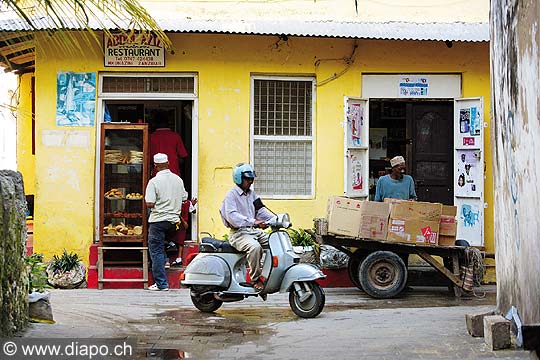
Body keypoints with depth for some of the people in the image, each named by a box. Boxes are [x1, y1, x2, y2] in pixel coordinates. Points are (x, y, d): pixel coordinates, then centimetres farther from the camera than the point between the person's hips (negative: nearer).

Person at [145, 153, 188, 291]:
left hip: (158, 220, -5)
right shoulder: (178, 179, 4)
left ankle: (161, 283, -1)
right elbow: (184, 199, 11)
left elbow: (150, 204, -19)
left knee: (156, 251, 0)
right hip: (174, 220, 5)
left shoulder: (154, 182, -13)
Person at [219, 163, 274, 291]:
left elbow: (260, 210, 16)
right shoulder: (231, 195, -7)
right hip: (239, 233, -8)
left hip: (254, 231, 8)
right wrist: (253, 222, -32)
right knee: (254, 246, -35)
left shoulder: (252, 194, 19)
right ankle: (255, 279, -22)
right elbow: (232, 216, -22)